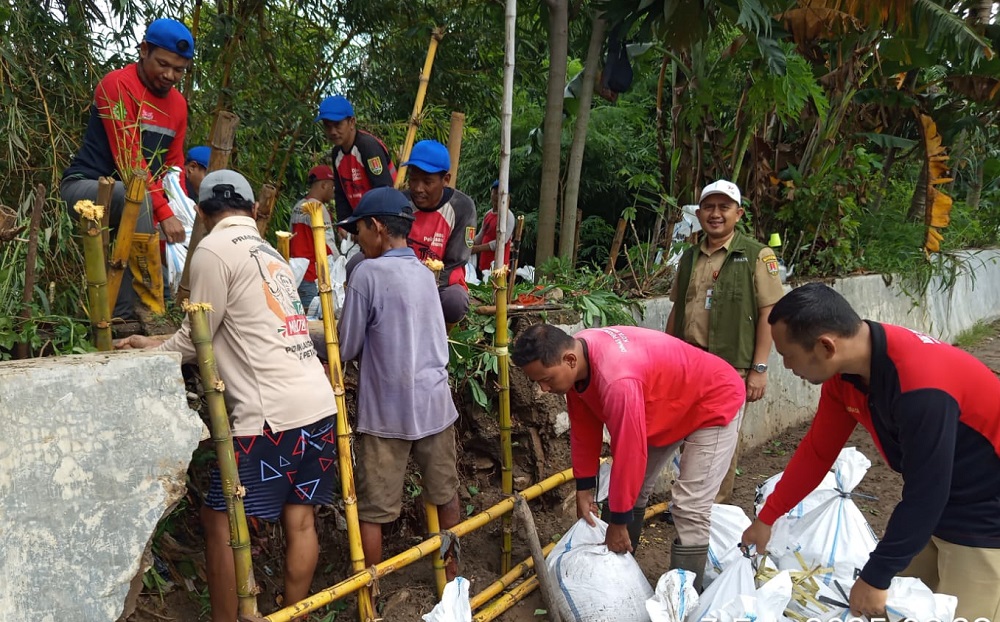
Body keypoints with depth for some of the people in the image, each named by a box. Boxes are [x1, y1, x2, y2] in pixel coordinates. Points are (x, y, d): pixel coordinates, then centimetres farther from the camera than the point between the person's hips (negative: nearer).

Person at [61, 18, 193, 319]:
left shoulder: (178, 103, 7)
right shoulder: (118, 84, -17)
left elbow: (174, 164, 8)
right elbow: (129, 159, -25)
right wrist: (163, 212, -31)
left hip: (131, 198, 9)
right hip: (86, 185, -9)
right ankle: (139, 313, -38)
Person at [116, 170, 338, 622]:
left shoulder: (214, 249, -5)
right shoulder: (270, 252, 19)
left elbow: (193, 343, -2)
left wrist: (145, 352, 17)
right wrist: (156, 344, 30)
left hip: (271, 414, -8)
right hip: (318, 404, 8)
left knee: (220, 521, 6)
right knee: (299, 520, 13)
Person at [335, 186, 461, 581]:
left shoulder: (368, 272, -12)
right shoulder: (425, 273, 7)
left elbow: (346, 349, -8)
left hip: (387, 413, -6)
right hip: (434, 404, 7)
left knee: (373, 510, 6)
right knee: (445, 495, 19)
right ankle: (451, 574, 36)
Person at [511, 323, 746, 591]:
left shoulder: (618, 379, -42)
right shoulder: (577, 354, -15)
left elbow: (630, 454, -34)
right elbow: (584, 429, -3)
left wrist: (618, 522, -22)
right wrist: (583, 489, 2)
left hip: (714, 403, -8)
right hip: (668, 406, 9)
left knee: (690, 509, -14)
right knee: (631, 490, 11)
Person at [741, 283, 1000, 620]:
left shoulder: (921, 386, -35)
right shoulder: (844, 369, -9)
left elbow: (924, 493, -27)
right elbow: (818, 449, 2)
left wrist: (875, 578, -18)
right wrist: (766, 518, 7)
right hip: (933, 504, 8)